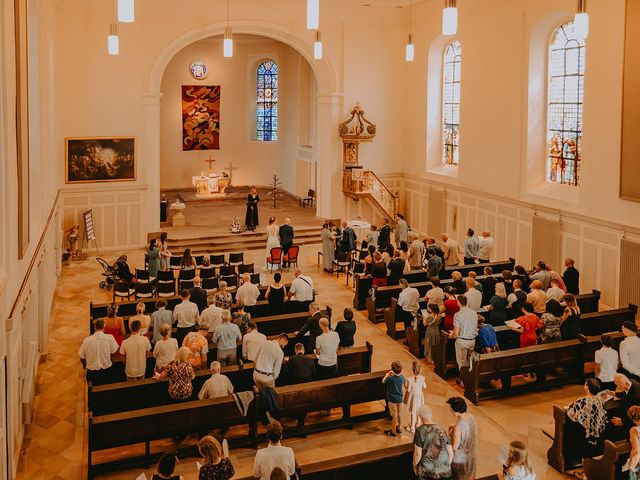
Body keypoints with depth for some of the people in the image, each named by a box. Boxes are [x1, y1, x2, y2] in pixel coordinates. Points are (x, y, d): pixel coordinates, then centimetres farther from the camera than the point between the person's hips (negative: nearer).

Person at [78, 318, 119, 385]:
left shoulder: (87, 340, -15)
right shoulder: (110, 338, -17)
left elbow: (82, 358, -4)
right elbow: (113, 353, -7)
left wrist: (85, 366, 17)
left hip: (92, 372, 0)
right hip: (106, 371, 0)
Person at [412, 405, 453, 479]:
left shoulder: (420, 431, -12)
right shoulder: (441, 430, 0)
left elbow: (418, 454, -11)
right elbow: (451, 453, 4)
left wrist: (415, 465, 8)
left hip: (427, 472, -3)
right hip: (444, 472, 3)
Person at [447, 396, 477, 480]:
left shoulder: (458, 426, -34)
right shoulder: (470, 416, -12)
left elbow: (454, 447, -26)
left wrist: (450, 434, -12)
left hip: (460, 458, -7)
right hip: (471, 455, 7)